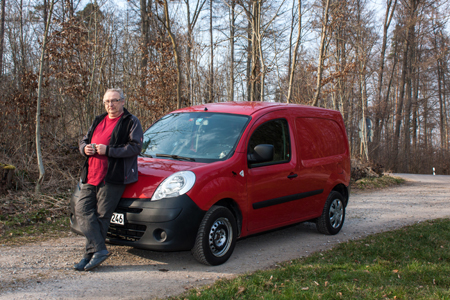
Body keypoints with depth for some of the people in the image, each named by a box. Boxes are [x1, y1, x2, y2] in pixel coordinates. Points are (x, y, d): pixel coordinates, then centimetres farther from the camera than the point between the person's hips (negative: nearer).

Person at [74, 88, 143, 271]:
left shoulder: (131, 122, 2)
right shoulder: (98, 121, 23)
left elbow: (135, 147, -10)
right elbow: (83, 141, 27)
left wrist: (108, 150, -18)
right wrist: (85, 148, 1)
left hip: (112, 178, -7)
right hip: (90, 176, 7)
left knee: (101, 216, -6)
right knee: (82, 210, -4)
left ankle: (91, 254, 3)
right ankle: (100, 249, -2)